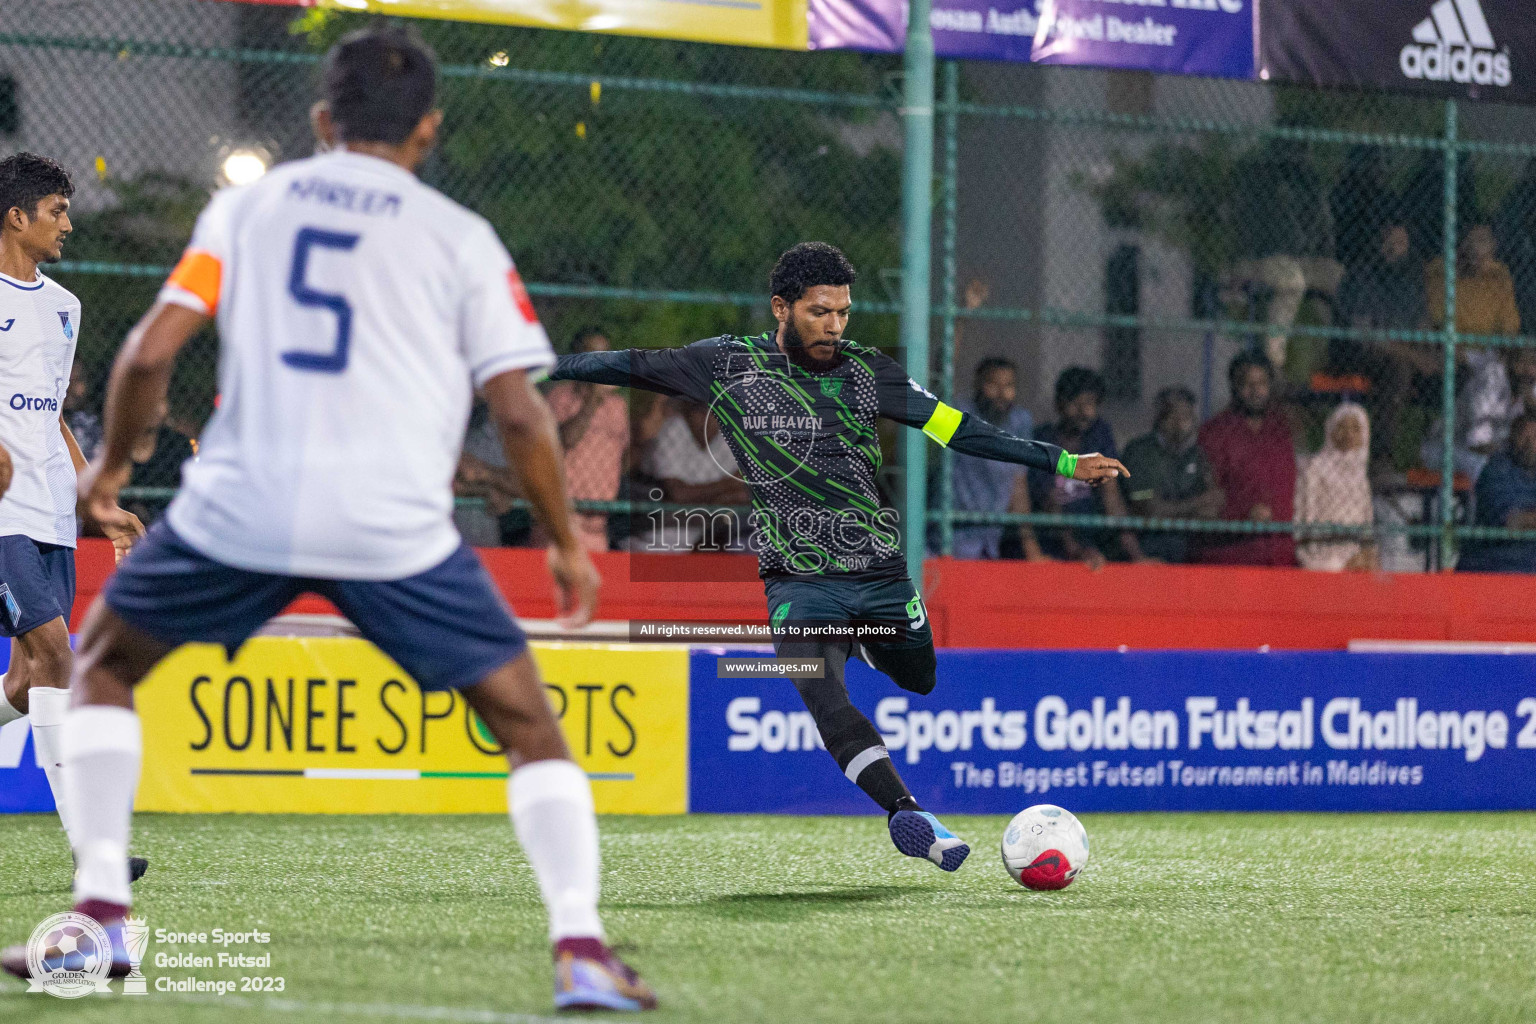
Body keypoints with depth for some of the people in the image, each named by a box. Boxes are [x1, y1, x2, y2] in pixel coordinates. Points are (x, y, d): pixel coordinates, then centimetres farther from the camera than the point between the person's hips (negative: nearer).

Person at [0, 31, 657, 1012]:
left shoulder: (246, 206, 12)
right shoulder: (461, 237, 8)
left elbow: (150, 352, 4)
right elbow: (522, 414, 2)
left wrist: (112, 462, 22)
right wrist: (567, 541, 15)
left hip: (240, 509, 1)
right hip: (398, 527, -1)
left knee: (103, 664, 24)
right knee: (529, 723, 11)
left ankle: (101, 912, 13)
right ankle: (582, 949, -5)